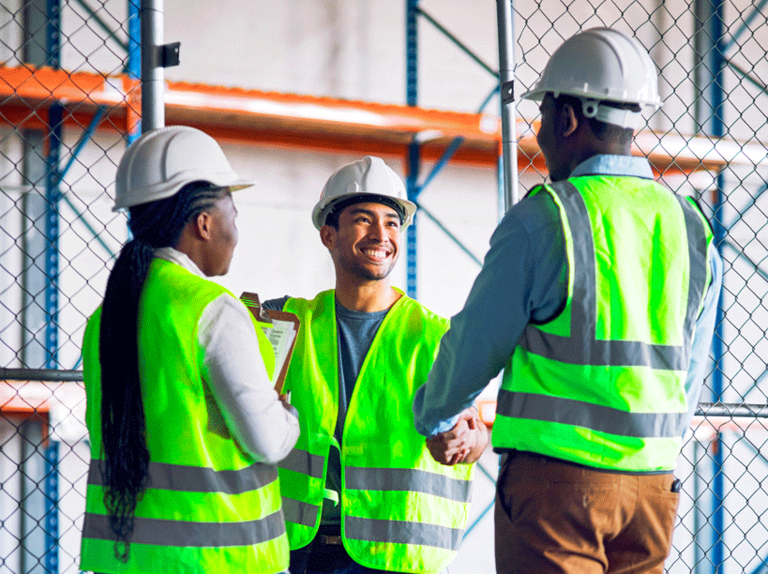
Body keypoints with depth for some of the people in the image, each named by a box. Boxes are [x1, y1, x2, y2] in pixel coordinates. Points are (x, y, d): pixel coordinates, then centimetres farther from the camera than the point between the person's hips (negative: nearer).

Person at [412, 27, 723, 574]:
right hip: (652, 483, 6)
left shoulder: (541, 220, -10)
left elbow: (477, 346, -2)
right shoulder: (690, 227, 7)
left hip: (558, 476, -5)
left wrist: (430, 415, 18)